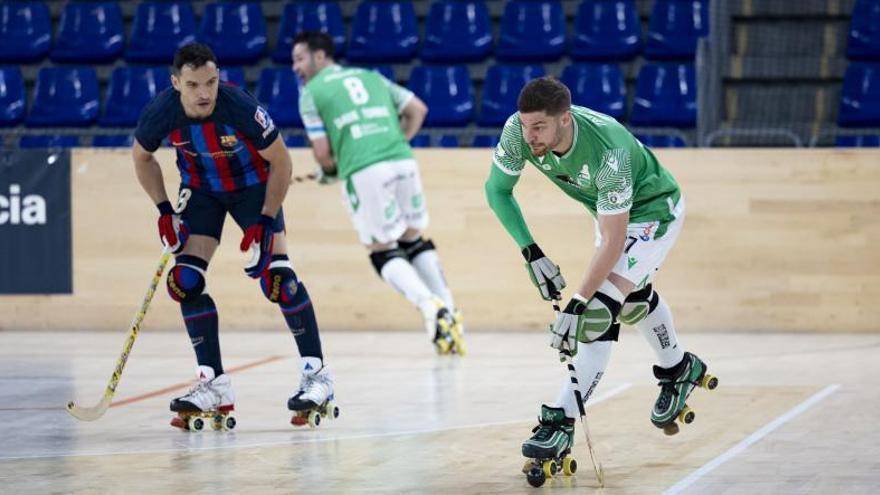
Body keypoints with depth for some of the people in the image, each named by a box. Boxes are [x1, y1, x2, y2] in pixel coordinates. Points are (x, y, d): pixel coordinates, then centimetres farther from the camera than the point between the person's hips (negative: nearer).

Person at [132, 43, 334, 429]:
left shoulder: (240, 107, -34)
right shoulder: (162, 112, -24)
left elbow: (280, 161, -19)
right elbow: (141, 156, -1)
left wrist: (266, 220, -20)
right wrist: (164, 210, -8)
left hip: (253, 184, -3)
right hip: (199, 190, 3)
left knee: (276, 276, -16)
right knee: (185, 279, -9)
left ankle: (317, 373, -4)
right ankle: (214, 385, -1)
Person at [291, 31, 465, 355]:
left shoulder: (311, 93, 10)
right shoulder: (371, 77, 24)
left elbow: (322, 152, 4)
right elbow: (418, 109, 19)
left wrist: (329, 171, 24)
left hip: (364, 173, -4)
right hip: (403, 162, 4)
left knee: (384, 253, 7)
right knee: (414, 241, 21)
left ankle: (429, 305, -16)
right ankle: (448, 312, 11)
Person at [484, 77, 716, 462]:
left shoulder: (608, 151, -42)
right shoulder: (519, 130, -27)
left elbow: (613, 242, -38)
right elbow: (497, 189, -12)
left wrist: (577, 304, -40)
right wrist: (531, 254, -19)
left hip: (653, 210, -7)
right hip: (609, 209, 7)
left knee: (601, 307, -20)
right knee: (632, 297, 26)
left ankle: (562, 420, -19)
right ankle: (678, 369, 51)